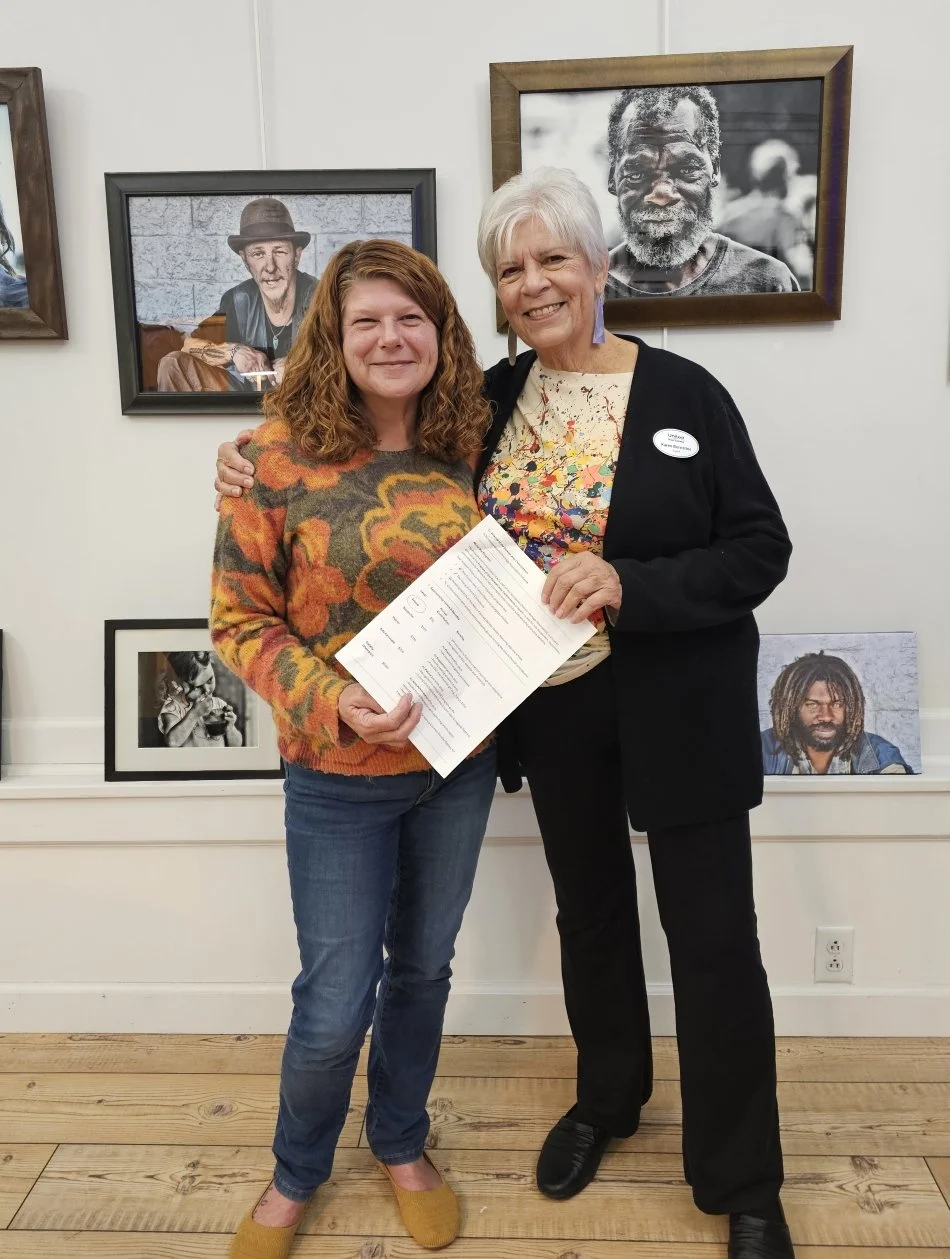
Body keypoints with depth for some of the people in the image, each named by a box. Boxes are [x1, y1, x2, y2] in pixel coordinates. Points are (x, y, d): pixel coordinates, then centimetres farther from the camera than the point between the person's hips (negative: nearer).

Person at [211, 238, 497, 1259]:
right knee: (336, 1001, 8)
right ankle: (296, 1172, 41)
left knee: (423, 971, 20)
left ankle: (401, 1144, 48)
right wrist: (334, 703, -23)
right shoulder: (279, 453, -12)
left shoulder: (465, 446, 0)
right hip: (339, 775, -3)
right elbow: (238, 619, -10)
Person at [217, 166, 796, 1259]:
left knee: (713, 938, 6)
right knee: (591, 912, 21)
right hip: (555, 711, 4)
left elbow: (759, 551, -10)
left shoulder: (684, 393, -9)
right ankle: (609, 1095, 48)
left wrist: (625, 584, -25)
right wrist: (263, 464, -2)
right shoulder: (492, 399, 2)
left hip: (677, 713, -3)